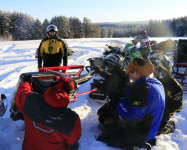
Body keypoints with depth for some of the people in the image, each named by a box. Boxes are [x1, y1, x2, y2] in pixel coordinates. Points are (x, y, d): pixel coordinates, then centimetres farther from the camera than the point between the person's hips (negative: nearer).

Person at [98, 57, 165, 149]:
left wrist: (120, 103, -15)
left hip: (140, 134, -9)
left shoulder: (141, 88, -28)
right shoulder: (157, 83, 3)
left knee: (103, 136, -3)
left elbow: (131, 119, -29)